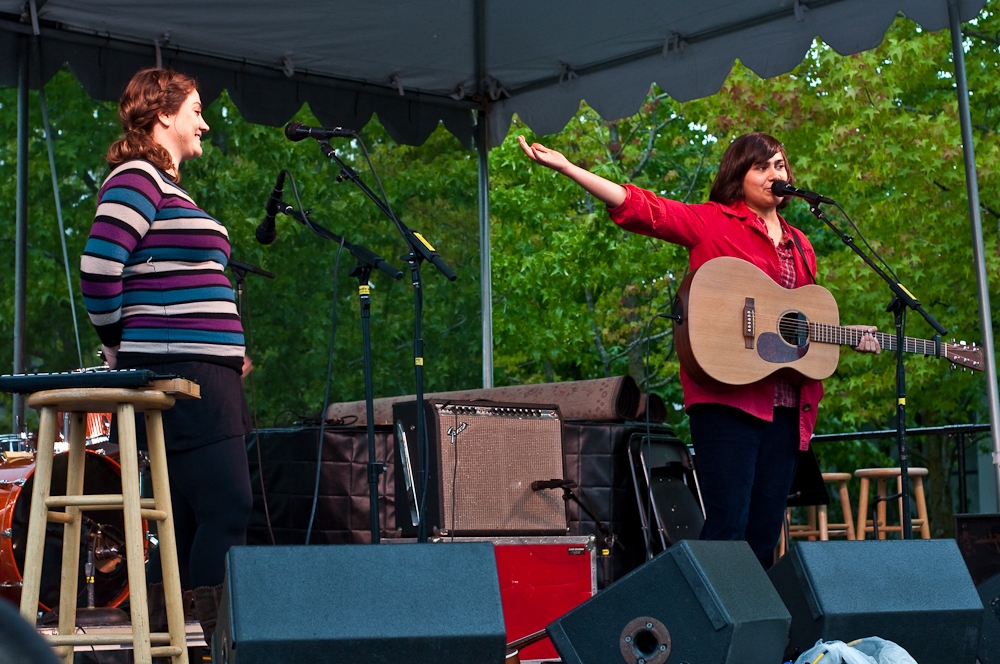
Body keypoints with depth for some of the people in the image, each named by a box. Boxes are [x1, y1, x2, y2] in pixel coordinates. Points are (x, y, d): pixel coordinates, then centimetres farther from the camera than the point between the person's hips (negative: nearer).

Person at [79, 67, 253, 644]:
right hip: (181, 376, -10)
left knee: (195, 518, 9)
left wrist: (228, 349, 17)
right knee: (227, 510, -14)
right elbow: (98, 269, -17)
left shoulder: (169, 187, 23)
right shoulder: (136, 178, -7)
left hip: (209, 375, 10)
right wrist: (120, 346, -4)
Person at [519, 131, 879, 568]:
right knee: (727, 529, -12)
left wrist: (848, 338, 12)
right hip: (727, 396, -6)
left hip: (784, 406, 6)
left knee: (765, 533, 7)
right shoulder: (712, 222, 2)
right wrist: (565, 167, -17)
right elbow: (641, 208, -9)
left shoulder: (799, 246, 21)